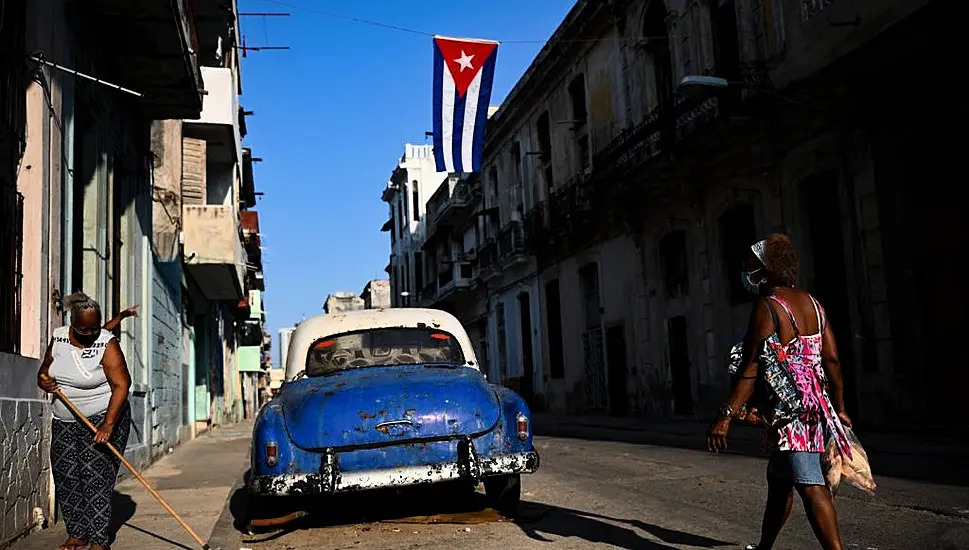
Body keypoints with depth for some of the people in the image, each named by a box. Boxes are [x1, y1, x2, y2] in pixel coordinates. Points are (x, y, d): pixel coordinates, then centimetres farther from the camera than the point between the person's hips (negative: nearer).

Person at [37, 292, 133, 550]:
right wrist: (45, 382, -13)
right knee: (65, 476, 5)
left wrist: (108, 425, -30)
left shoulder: (107, 344, -16)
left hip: (103, 418, -6)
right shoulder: (58, 338, 1)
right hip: (65, 422, 6)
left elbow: (121, 386, -22)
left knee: (95, 476, -10)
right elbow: (43, 372, 13)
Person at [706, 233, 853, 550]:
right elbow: (832, 360, 11)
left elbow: (752, 368, -19)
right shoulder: (812, 303, 12)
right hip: (815, 406, 9)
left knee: (810, 485, -11)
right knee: (778, 480, 19)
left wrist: (726, 416, -20)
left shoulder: (767, 305, -12)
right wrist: (839, 409, 17)